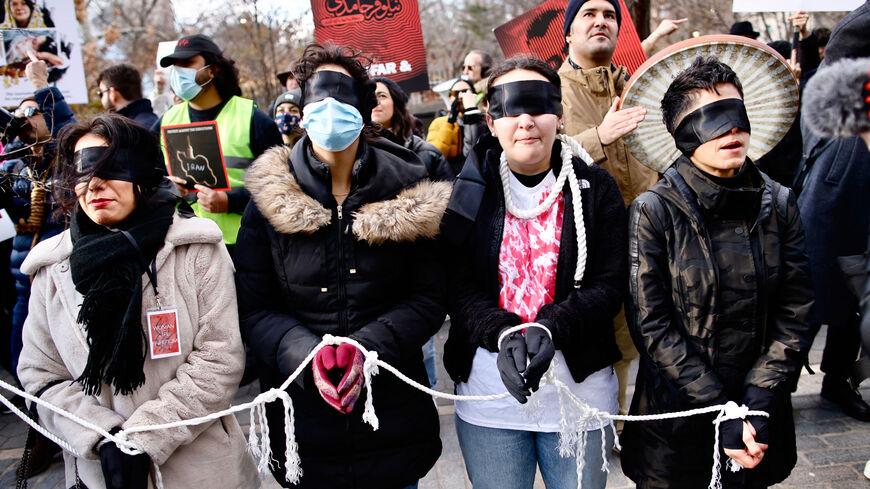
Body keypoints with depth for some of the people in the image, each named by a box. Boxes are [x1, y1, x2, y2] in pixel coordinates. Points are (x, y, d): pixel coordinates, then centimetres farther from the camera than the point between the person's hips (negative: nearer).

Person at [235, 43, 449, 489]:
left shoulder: (406, 191, -3)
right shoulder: (270, 199, -2)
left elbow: (428, 297, -4)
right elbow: (254, 307, -3)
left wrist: (367, 348, -19)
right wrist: (306, 354, -21)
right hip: (301, 412, 0)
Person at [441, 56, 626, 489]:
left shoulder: (595, 188, 0)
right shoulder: (469, 190, 0)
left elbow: (610, 283, -5)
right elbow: (455, 284, -4)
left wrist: (550, 328, -21)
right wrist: (503, 333, -22)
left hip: (580, 387, 0)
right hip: (488, 393, 0)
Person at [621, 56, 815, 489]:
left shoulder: (777, 205, 0)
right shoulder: (653, 212, -10)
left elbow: (796, 312, -1)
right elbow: (652, 324, -13)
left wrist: (758, 400, -12)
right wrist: (720, 411, -17)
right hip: (677, 422, -3)